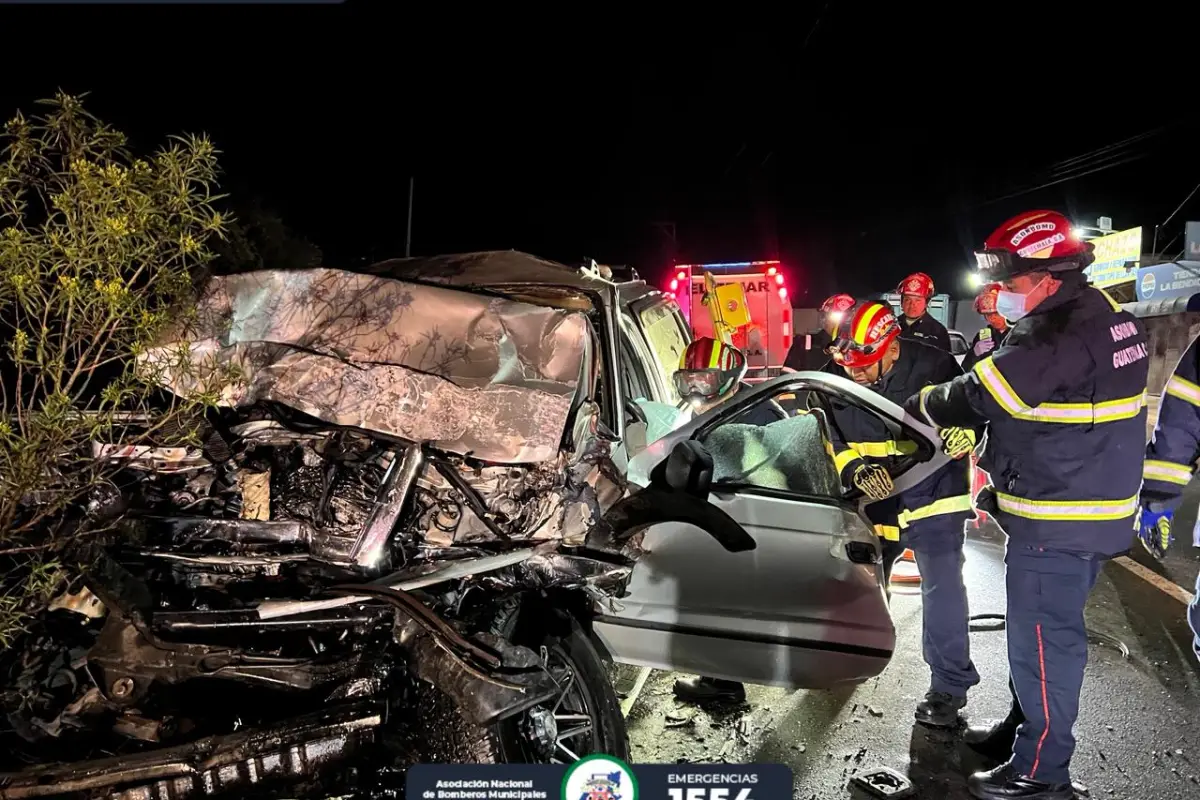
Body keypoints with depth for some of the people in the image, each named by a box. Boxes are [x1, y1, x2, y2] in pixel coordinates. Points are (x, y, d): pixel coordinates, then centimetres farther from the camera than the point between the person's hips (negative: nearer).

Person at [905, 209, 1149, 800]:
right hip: (1089, 508, 10)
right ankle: (1028, 724, 38)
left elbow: (982, 395, -20)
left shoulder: (1060, 333, -22)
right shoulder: (1103, 316, 11)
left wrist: (919, 408, -2)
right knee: (1038, 627, 22)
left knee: (1043, 637, 0)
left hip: (1058, 520, -10)